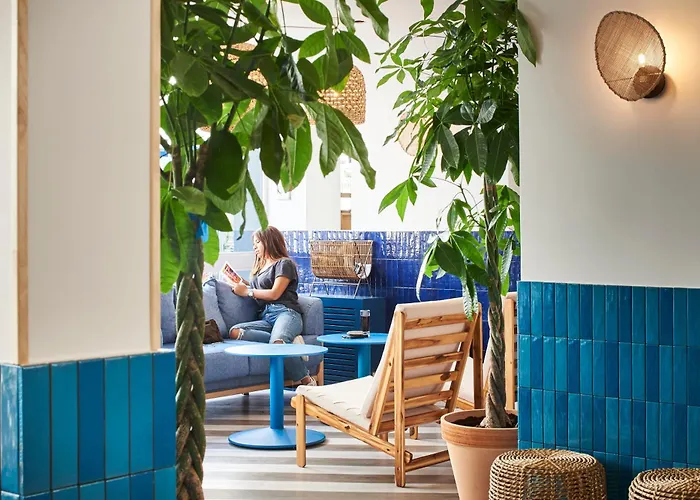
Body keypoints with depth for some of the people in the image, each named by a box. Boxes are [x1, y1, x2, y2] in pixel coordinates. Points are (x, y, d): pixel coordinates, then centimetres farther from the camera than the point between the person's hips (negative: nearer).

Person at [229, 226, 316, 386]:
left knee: (277, 343, -41)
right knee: (235, 332, -26)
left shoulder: (284, 263, 8)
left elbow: (274, 294, -2)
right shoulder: (260, 267, 33)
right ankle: (289, 341, -32)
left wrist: (247, 291, 5)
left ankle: (307, 381, -31)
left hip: (285, 313, -7)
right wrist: (243, 285, 21)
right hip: (266, 318, 7)